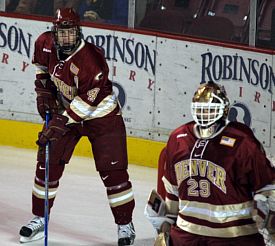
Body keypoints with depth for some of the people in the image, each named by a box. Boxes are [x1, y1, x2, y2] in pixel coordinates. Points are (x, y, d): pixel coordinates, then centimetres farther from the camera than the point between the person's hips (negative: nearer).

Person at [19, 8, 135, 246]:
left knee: (112, 170, -8)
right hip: (64, 109, 5)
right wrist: (43, 90, 3)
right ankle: (39, 219, 15)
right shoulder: (45, 44, -12)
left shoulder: (91, 59, -32)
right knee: (48, 162, 1)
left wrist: (61, 122, -33)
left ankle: (125, 224, 5)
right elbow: (41, 63, 13)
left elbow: (86, 100, -32)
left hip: (101, 115, -5)